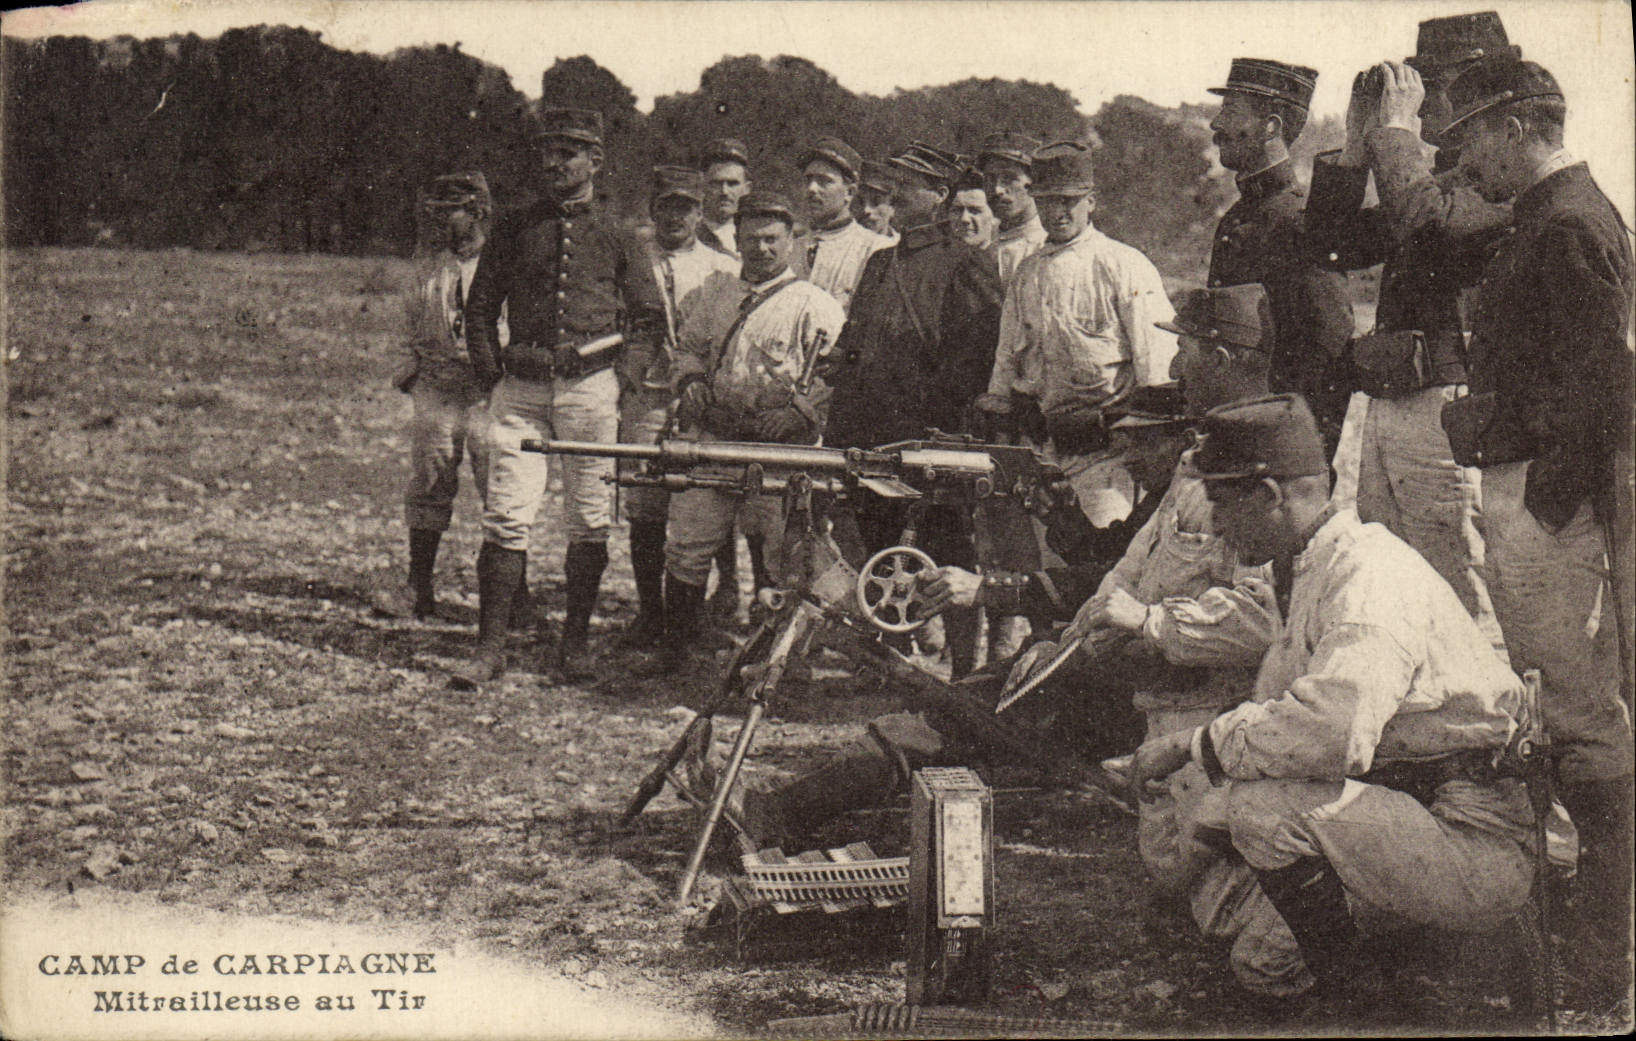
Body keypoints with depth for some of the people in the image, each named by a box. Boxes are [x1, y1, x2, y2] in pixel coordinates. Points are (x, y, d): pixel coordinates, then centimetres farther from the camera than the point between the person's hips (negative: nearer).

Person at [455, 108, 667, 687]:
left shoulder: (616, 238, 8)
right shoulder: (514, 231, 10)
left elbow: (650, 318, 11)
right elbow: (480, 308, 14)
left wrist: (623, 378, -1)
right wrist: (491, 375, 3)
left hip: (591, 387, 0)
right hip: (520, 388, 0)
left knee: (590, 521, 4)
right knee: (506, 518, -7)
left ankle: (574, 642, 16)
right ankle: (490, 647, -4)